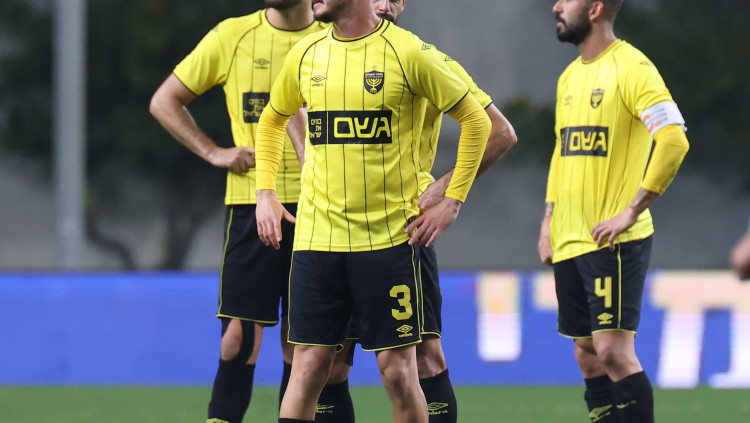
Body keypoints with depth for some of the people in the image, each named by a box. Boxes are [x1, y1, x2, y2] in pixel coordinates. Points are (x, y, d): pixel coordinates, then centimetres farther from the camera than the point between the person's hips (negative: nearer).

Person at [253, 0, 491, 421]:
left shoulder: (408, 52, -7)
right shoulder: (306, 55, 8)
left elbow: (475, 119, 0)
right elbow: (273, 120, 26)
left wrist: (452, 201, -3)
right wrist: (265, 193, 15)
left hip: (389, 237, -3)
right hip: (316, 237, 3)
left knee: (398, 369, -2)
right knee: (308, 366, 0)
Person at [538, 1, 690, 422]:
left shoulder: (631, 68, -11)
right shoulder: (570, 77, 15)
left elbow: (674, 139, -20)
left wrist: (632, 212, -20)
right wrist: (549, 220, 15)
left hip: (613, 241, -8)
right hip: (570, 243, 8)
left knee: (614, 351, -13)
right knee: (588, 357, 8)